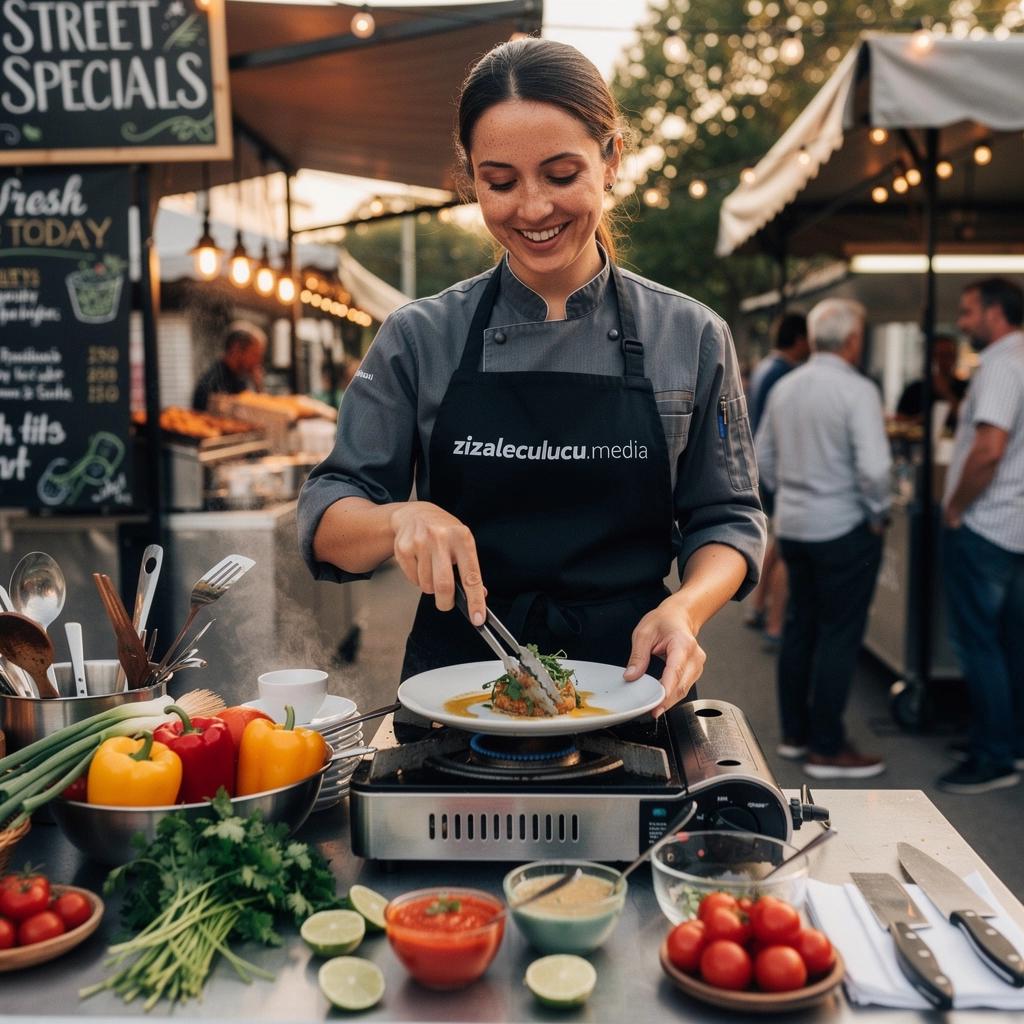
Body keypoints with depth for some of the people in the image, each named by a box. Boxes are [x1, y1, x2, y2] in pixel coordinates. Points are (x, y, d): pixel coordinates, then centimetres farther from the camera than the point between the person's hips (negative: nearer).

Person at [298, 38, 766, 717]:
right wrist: (402, 518, -18)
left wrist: (685, 607, -12)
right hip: (456, 682, 0)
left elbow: (727, 519, 8)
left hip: (629, 681, 0)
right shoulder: (421, 339, 3)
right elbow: (328, 519, 3)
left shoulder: (690, 338, 4)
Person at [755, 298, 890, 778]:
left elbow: (762, 457, 12)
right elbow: (873, 467, -23)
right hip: (843, 529, -7)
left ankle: (795, 733, 27)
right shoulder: (856, 390, -15)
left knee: (799, 629, 16)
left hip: (791, 523, 7)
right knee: (839, 637, 2)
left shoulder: (784, 387, 6)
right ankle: (827, 749, 9)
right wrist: (878, 512, -8)